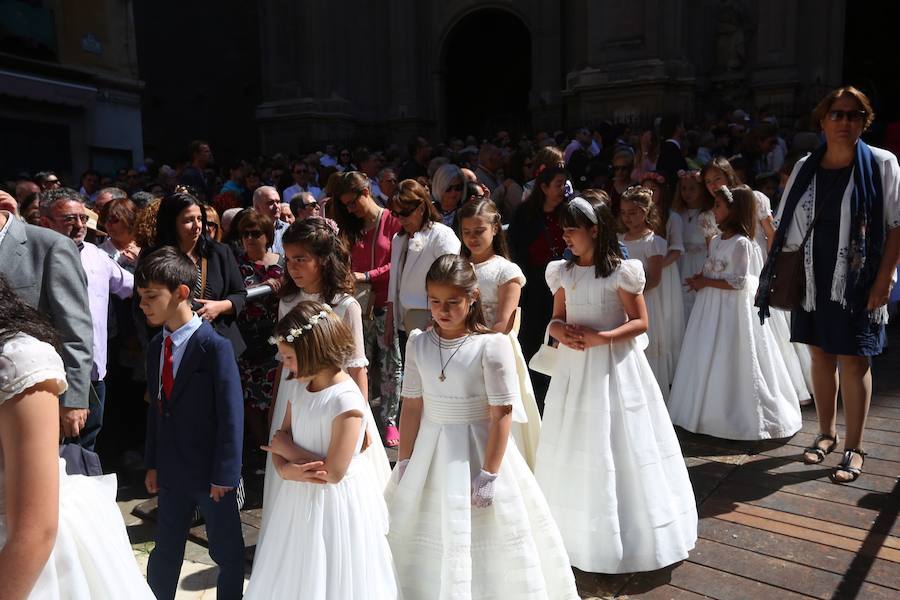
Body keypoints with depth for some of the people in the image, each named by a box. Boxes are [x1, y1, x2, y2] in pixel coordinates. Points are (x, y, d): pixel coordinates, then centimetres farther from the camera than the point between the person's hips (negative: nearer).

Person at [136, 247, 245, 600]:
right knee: (165, 550, 20)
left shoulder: (214, 347, -17)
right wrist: (152, 463, 9)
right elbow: (155, 408, 11)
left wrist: (224, 475, -17)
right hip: (171, 472, 6)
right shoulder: (156, 348, 5)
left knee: (228, 553, 11)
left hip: (211, 474, -6)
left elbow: (231, 415, -17)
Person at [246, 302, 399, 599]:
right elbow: (280, 442, 4)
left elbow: (334, 473, -24)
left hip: (334, 505, -7)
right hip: (299, 499, 7)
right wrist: (286, 469, -18)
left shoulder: (346, 400, -24)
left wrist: (287, 448, -13)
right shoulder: (301, 387, 0)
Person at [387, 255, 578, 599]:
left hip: (477, 448, -4)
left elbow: (501, 415, -13)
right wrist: (404, 462, 3)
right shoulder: (418, 343, -2)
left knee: (482, 541, 7)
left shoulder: (491, 345, -15)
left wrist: (489, 474, -13)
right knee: (422, 536, 17)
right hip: (429, 450, 4)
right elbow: (412, 406, 2)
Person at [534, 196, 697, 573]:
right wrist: (563, 333, -12)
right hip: (574, 366, 5)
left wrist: (600, 337, -22)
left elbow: (640, 322, -9)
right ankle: (577, 530, 31)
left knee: (617, 447, 2)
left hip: (613, 365, -5)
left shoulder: (619, 271, -11)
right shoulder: (563, 272, 5)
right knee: (576, 446, 13)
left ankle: (627, 534, 20)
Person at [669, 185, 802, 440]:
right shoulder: (715, 241, 10)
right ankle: (710, 411, 26)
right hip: (711, 306, 8)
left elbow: (739, 282, -18)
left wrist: (706, 283, -15)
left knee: (730, 363, 0)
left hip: (733, 309, -8)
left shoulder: (742, 244, -14)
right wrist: (699, 280, -1)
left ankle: (738, 417, 15)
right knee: (706, 360, 13)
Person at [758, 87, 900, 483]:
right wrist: (783, 277, 3)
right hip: (814, 280, 3)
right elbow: (786, 227, 8)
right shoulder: (805, 168, 5)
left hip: (858, 283, -3)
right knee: (821, 355, 12)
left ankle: (854, 447, 13)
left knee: (853, 360, -1)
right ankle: (826, 432, 29)